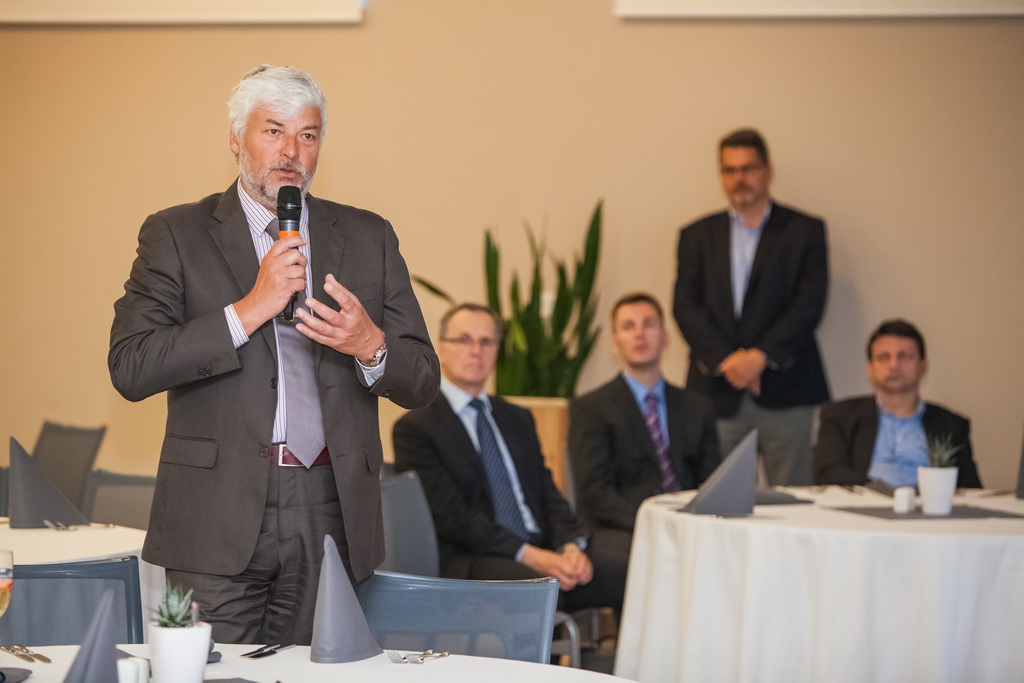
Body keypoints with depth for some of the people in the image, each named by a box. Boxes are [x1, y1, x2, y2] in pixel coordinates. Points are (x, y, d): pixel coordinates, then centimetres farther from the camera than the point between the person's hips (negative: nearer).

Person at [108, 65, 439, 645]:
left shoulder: (369, 238, 13)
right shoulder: (176, 236, 5)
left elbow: (422, 384, 11)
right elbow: (130, 369, -8)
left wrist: (370, 347, -12)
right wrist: (249, 309, -14)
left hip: (330, 515, 2)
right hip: (217, 518, -2)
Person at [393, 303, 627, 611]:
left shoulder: (518, 420, 24)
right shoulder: (415, 429, 1)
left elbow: (547, 495, 17)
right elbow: (452, 517, -9)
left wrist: (570, 547, -6)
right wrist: (530, 556, -17)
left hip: (539, 548, 6)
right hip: (468, 561, -6)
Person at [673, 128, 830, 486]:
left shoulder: (804, 231, 9)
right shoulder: (697, 235, 14)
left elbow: (810, 303, -1)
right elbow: (685, 306, 4)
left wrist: (762, 356, -13)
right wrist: (725, 360, -11)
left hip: (785, 389, -1)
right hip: (716, 391, 1)